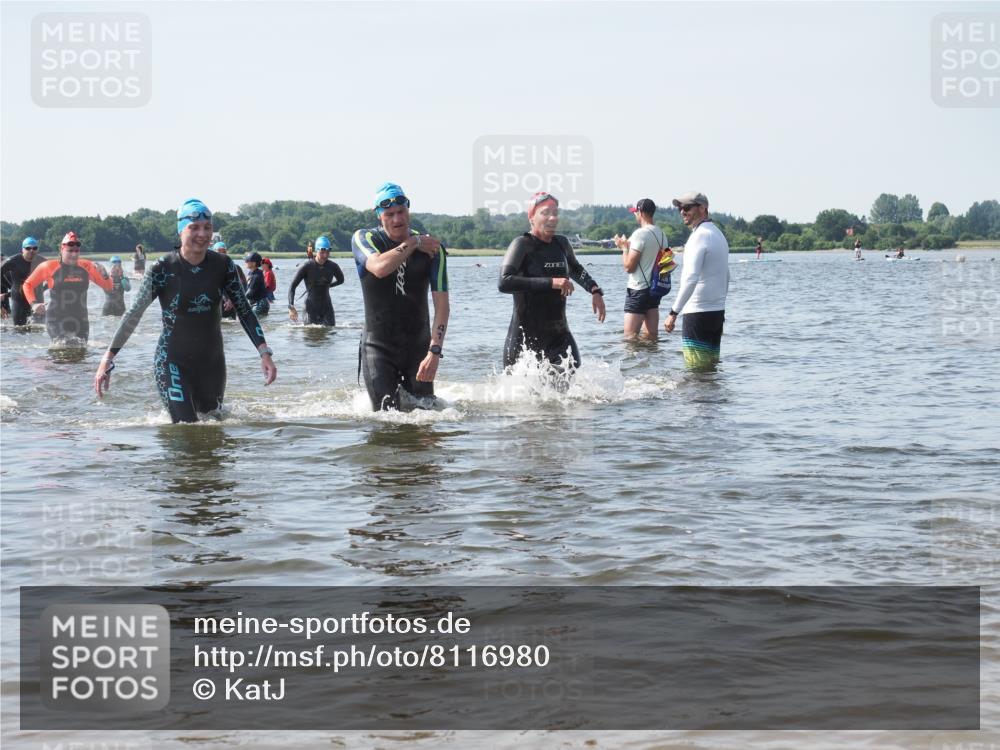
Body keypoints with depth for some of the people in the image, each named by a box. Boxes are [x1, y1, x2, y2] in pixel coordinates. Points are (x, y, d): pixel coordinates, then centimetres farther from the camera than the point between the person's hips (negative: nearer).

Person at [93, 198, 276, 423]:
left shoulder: (223, 265, -4)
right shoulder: (163, 269, -13)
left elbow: (245, 311, 2)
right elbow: (133, 314, -11)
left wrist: (265, 353, -8)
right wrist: (108, 359, -15)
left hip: (212, 362, 4)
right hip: (173, 362, -4)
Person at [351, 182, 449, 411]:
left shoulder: (432, 248, -2)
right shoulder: (364, 239, -4)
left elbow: (441, 305, -9)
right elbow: (380, 268, -28)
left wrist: (434, 351, -20)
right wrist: (414, 243, -14)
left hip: (418, 345, 2)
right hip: (378, 346, -2)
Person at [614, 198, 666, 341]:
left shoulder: (640, 234, -16)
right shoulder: (661, 234, 10)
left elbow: (629, 266, -17)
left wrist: (624, 247, 0)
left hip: (638, 289, -8)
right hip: (655, 287, 8)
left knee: (630, 336, -6)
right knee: (651, 335, 9)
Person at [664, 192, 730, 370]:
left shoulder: (700, 235, -14)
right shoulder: (719, 234, 16)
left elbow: (690, 279, -23)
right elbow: (726, 277, 24)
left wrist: (673, 313, -23)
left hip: (698, 313, -9)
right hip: (718, 312, 9)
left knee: (696, 369, -7)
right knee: (712, 366, 10)